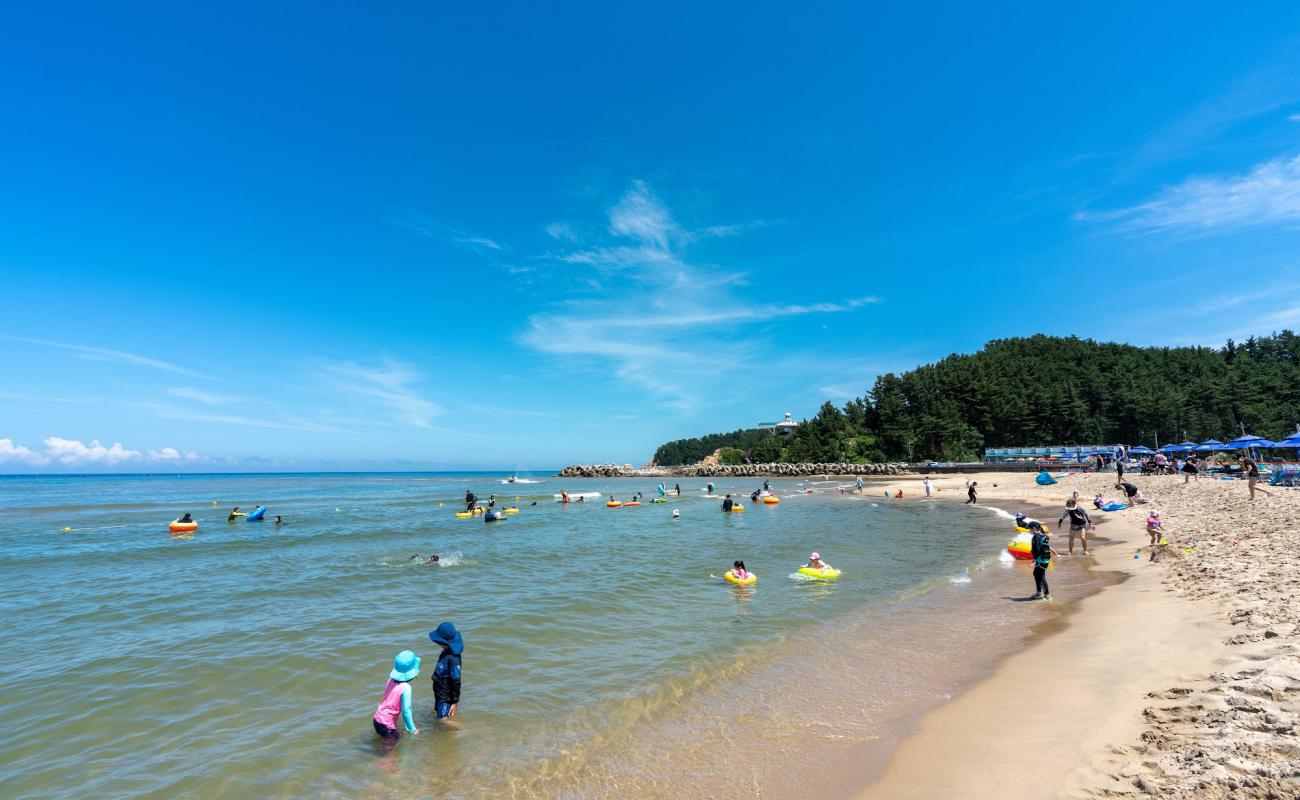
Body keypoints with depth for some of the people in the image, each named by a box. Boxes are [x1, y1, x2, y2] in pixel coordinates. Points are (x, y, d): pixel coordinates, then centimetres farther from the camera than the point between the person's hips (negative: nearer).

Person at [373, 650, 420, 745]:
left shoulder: (392, 679, -4)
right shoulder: (405, 687, -24)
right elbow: (405, 711, -22)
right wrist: (412, 729, -10)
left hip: (378, 719, 7)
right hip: (386, 725, -7)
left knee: (399, 737, 24)